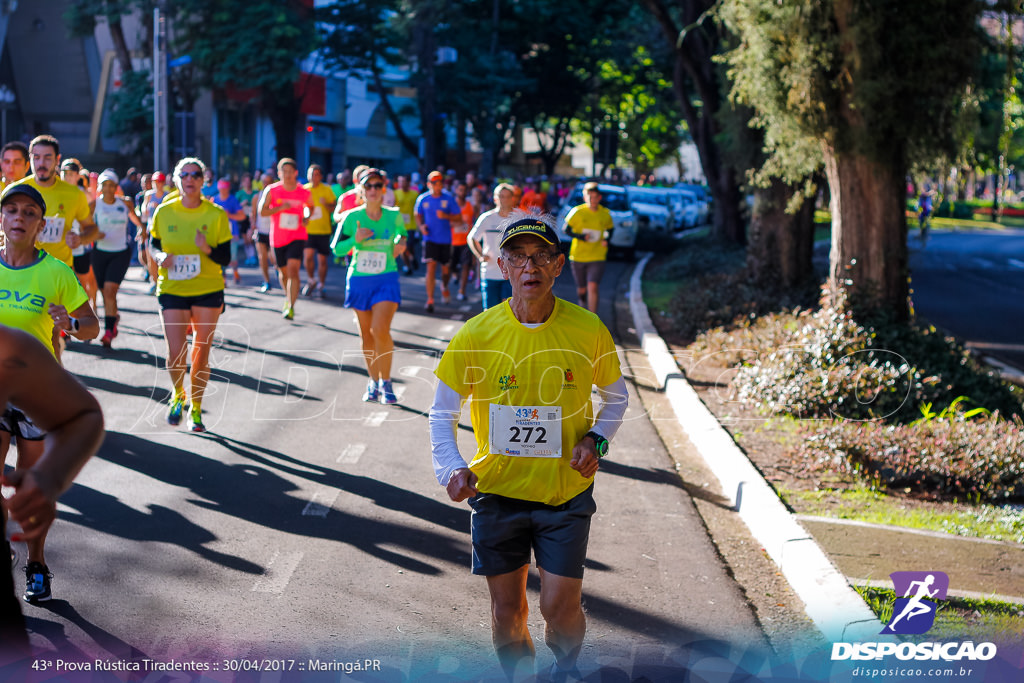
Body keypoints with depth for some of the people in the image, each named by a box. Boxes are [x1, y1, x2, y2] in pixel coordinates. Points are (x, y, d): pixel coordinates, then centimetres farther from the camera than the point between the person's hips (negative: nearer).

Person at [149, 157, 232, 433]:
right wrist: (159, 256, -10)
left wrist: (207, 248, -23)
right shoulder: (164, 212, -1)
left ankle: (196, 409, 22)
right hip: (172, 289, 0)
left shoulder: (216, 214, -4)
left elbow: (225, 258, -3)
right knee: (175, 352, -8)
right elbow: (153, 244, 12)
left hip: (208, 290, 0)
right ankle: (178, 396, 23)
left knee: (201, 353, 5)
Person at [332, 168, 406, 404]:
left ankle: (385, 382, -2)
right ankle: (373, 381, 26)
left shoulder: (394, 216, -3)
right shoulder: (352, 217, -6)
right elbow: (336, 248, -4)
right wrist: (355, 240, -21)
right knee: (366, 333, 9)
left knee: (381, 330, -17)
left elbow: (401, 233, 18)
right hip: (359, 280, 1)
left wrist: (400, 244, -4)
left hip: (386, 280, -1)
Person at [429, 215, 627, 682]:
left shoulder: (587, 330, -7)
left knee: (560, 608, -5)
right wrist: (451, 469, -13)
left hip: (566, 491, 0)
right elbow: (443, 412, 2)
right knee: (507, 612, 7)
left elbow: (615, 396, 10)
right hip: (497, 489, 1)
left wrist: (596, 440, -8)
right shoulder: (475, 336, -9)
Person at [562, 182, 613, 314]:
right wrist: (580, 236, -18)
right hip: (578, 257, 1)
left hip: (597, 257, 0)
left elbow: (609, 229, 18)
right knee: (581, 289, 13)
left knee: (592, 287, -18)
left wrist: (606, 239, -3)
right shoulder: (577, 211, -7)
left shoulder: (605, 214, -1)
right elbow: (566, 230, -1)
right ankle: (583, 301, 50)